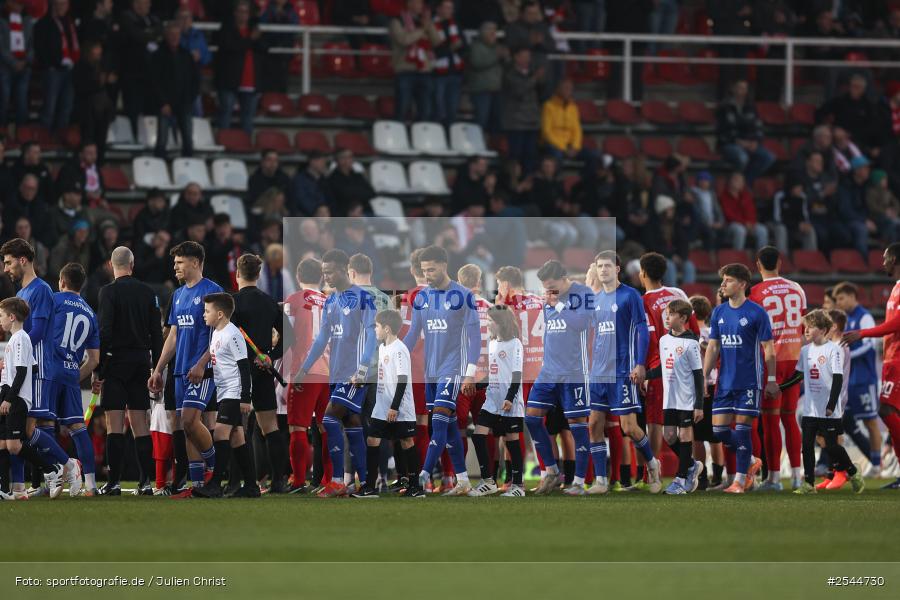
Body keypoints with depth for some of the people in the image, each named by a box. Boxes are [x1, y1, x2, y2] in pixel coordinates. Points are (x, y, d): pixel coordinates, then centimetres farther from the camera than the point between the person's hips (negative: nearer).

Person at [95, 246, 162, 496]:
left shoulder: (109, 291, -8)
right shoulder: (148, 292, 7)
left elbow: (104, 332, -13)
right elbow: (157, 333, 8)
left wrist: (97, 369, -9)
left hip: (116, 361, -4)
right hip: (141, 361, 4)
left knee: (114, 424, -4)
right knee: (139, 423, 8)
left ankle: (114, 482, -7)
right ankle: (146, 481, 4)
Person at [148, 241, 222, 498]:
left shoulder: (211, 291, -8)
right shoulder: (178, 295, 17)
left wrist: (201, 365, -20)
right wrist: (158, 370, 18)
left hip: (203, 370, -8)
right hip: (182, 370, 8)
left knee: (189, 420, -18)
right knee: (184, 424, 3)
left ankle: (216, 466, 0)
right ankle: (197, 484, 6)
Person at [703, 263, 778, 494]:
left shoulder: (756, 313, -8)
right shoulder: (718, 312, 8)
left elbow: (768, 348, -5)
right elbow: (713, 347, 12)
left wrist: (772, 380, -6)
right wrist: (704, 377, 7)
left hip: (749, 382, -6)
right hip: (725, 382, 6)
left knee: (742, 429, -4)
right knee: (719, 429, 2)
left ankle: (740, 480, 4)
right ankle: (752, 462, 23)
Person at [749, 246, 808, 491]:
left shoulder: (756, 293, -7)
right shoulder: (796, 289, 7)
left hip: (769, 358, -5)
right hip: (793, 359, 5)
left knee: (770, 420, -2)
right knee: (789, 418, 11)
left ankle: (774, 477, -3)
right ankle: (796, 475, 10)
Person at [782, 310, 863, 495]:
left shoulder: (834, 350, -9)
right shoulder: (805, 350, 10)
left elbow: (838, 379, -13)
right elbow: (799, 375, 21)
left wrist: (831, 405, -18)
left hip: (829, 411, -6)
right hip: (810, 409, 6)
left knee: (831, 445, -3)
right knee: (807, 445, 0)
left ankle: (853, 474, 17)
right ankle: (808, 484, 3)